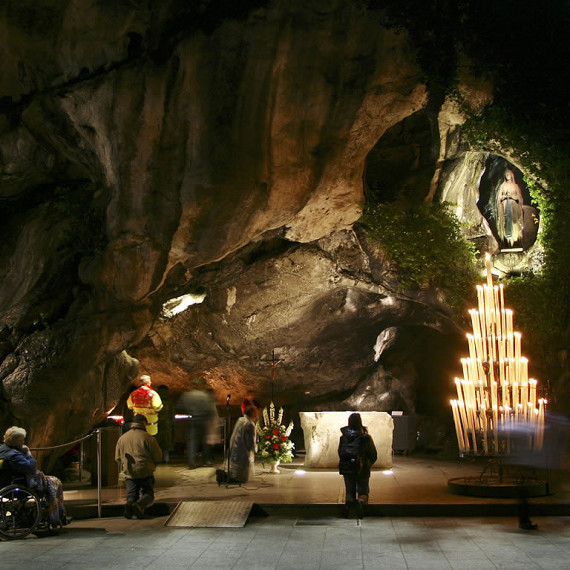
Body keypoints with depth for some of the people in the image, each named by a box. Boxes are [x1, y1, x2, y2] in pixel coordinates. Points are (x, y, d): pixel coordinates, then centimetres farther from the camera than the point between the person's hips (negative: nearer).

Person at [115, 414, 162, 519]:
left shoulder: (122, 438, 9)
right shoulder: (148, 437, -5)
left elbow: (117, 458, 14)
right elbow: (158, 456, -4)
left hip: (129, 473, 3)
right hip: (145, 472, -3)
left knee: (132, 495, 10)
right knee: (148, 495, 7)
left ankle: (130, 503, -26)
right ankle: (139, 505, -26)